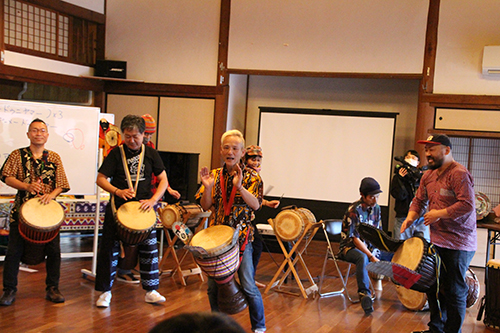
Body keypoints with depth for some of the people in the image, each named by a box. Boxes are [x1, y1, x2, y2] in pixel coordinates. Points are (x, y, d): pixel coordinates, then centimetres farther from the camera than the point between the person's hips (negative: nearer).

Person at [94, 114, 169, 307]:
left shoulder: (150, 154, 4)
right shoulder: (116, 154, -2)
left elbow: (163, 180, 4)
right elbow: (100, 179, -4)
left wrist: (153, 199, -11)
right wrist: (118, 191, -20)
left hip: (144, 207, 2)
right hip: (118, 207, -2)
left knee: (150, 248, 5)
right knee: (110, 248, 0)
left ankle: (151, 291, 18)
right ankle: (105, 292, 12)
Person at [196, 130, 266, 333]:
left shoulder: (251, 176, -2)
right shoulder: (214, 175, 6)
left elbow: (255, 204, -16)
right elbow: (205, 206, 2)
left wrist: (239, 186, -31)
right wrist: (208, 187, -16)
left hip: (241, 236, -3)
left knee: (248, 286, -4)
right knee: (213, 286, 8)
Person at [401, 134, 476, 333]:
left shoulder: (459, 174, -16)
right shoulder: (428, 176, 12)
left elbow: (468, 205, -24)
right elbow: (419, 200, 20)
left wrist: (438, 214, -18)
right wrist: (410, 217, 1)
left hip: (458, 245, -9)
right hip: (436, 241, 9)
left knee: (454, 292, -1)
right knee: (434, 287, 18)